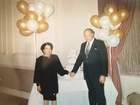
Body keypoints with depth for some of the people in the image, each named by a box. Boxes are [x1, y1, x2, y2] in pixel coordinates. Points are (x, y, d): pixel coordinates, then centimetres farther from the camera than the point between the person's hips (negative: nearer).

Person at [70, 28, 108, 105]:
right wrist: (74, 71, 5)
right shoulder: (83, 45, 12)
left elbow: (104, 59, -10)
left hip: (97, 74, -5)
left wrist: (103, 74, -17)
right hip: (87, 74, 5)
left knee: (99, 94, -1)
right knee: (91, 93, 14)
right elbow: (79, 59, 13)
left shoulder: (100, 43, -5)